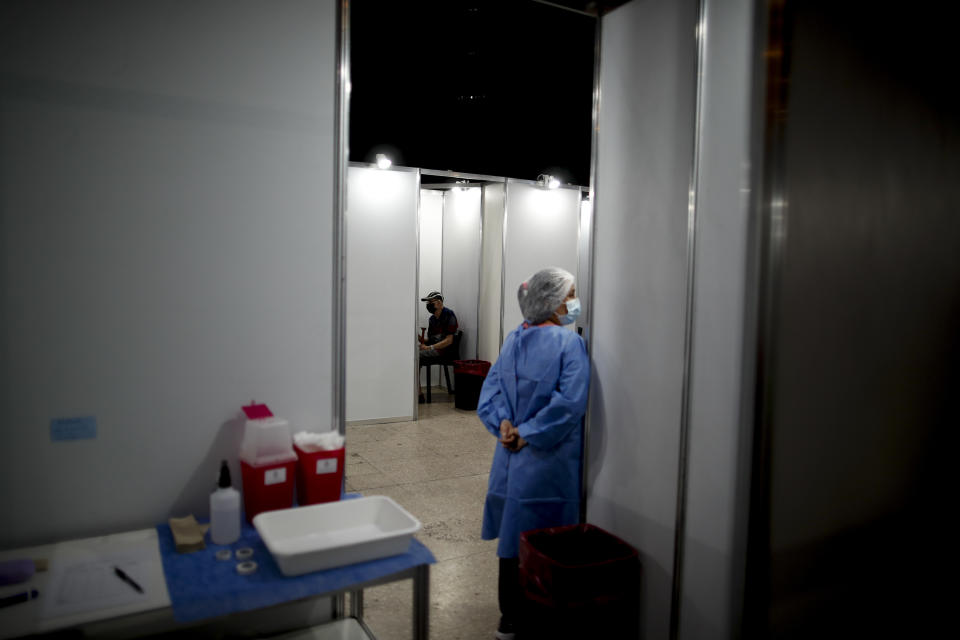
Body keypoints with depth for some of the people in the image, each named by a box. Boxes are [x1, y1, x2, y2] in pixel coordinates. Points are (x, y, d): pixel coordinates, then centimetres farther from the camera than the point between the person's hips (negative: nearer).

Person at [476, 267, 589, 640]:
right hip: (548, 461, -6)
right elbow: (569, 402, -22)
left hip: (511, 456, 6)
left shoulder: (514, 339, 6)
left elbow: (491, 389, 3)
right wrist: (528, 434, -15)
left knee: (514, 536, 16)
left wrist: (505, 424, -8)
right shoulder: (569, 343, -13)